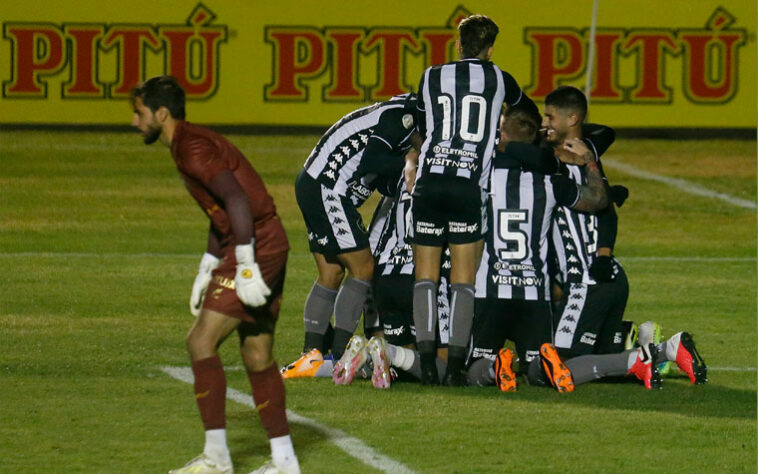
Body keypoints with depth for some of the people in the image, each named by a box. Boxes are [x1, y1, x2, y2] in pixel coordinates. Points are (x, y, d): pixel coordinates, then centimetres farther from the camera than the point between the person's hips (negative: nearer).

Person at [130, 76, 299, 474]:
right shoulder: (189, 144, 19)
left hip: (256, 246, -10)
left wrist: (245, 267, -27)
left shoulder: (192, 147, -14)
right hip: (269, 245, 10)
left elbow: (237, 199, -25)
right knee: (257, 357, 12)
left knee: (201, 341, -10)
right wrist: (206, 272, 27)